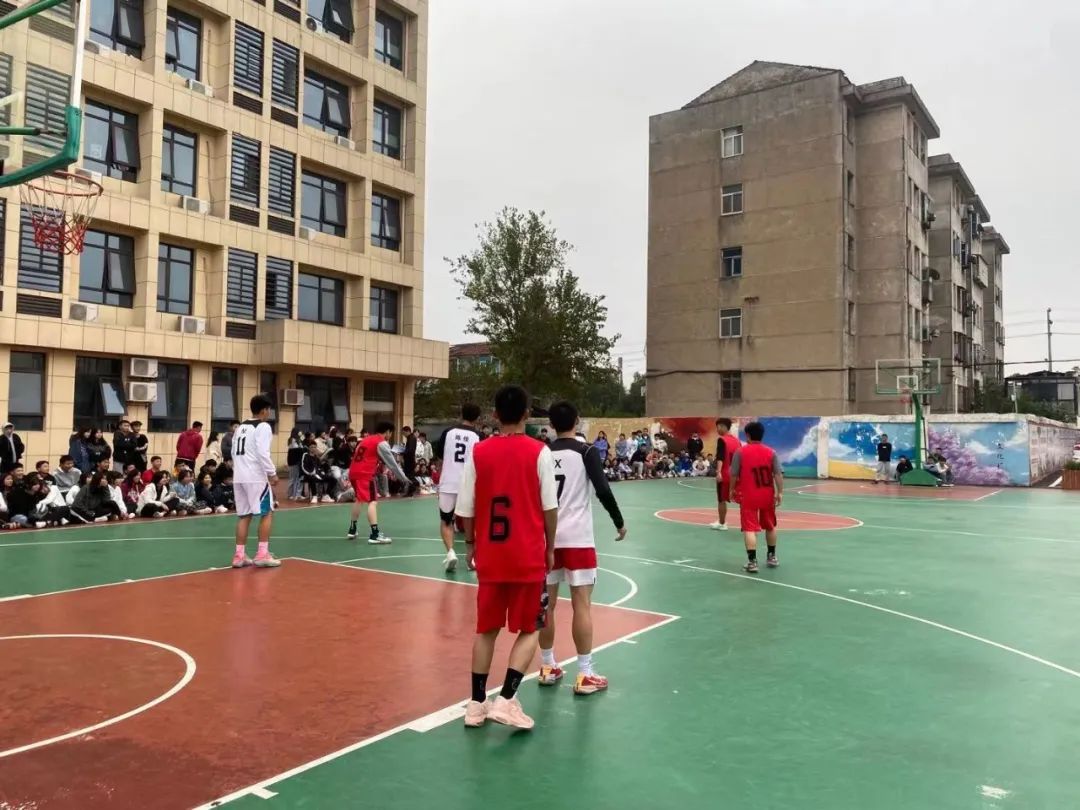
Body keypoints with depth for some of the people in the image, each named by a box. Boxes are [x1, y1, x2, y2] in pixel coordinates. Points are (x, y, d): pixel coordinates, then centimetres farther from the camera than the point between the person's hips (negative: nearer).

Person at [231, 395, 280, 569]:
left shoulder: (240, 428, 17)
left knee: (244, 515, 11)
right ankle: (262, 554, -3)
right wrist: (272, 473, -12)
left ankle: (239, 555, 10)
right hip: (256, 476, -8)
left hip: (239, 476, 8)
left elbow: (234, 453, 20)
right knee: (267, 513, 1)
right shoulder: (263, 427, -8)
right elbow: (262, 453, -18)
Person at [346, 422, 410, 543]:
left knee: (360, 500, 24)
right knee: (373, 501, -8)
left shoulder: (367, 439, 21)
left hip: (354, 471, 9)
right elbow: (392, 463, -3)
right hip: (365, 473, -9)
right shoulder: (382, 443, -4)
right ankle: (375, 535, -15)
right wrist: (404, 478, 5)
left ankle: (352, 530, 31)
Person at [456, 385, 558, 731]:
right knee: (529, 629, 11)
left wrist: (471, 543, 16)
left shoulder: (478, 452, -1)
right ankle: (506, 700, 0)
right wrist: (550, 547, 5)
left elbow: (466, 508, 2)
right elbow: (550, 506, -8)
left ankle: (476, 703, 20)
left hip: (489, 555, 3)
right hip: (528, 556, -3)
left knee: (486, 629, 16)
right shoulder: (539, 452, -8)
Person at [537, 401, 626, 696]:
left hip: (546, 537, 4)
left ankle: (547, 668, 21)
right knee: (582, 604, 0)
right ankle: (584, 675, 3)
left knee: (547, 603, 12)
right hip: (577, 537, -4)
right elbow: (603, 491, -12)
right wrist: (619, 522, 1)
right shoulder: (587, 452, -5)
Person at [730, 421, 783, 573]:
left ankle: (752, 562, -11)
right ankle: (772, 557, 33)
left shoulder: (740, 452, -6)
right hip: (767, 495, 3)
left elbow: (734, 475, -4)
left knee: (750, 528, -4)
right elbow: (778, 474, -5)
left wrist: (733, 490, 10)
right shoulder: (771, 452, 0)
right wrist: (780, 493, -2)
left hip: (748, 496, -3)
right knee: (770, 526, 21)